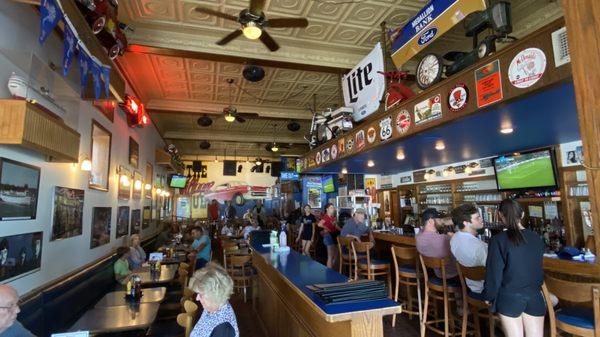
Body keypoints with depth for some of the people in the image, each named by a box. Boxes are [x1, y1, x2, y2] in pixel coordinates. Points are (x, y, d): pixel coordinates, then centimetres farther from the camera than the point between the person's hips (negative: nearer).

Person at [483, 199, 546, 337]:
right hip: (535, 297, 4)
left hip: (509, 297, -4)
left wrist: (489, 296, 5)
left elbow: (494, 272, -10)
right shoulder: (536, 238, 2)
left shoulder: (498, 240, -13)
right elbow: (539, 269, 14)